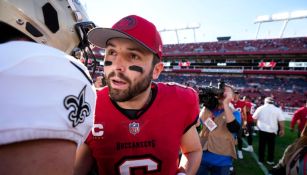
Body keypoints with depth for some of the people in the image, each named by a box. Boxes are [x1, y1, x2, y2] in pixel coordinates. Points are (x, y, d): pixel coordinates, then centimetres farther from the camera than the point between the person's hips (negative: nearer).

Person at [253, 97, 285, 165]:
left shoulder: (260, 108, -3)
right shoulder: (277, 109, -4)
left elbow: (254, 118, 1)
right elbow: (281, 121, -7)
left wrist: (258, 124, 19)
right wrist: (282, 130, 4)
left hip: (262, 129, 0)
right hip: (272, 130, 0)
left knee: (261, 145, 9)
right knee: (271, 146, 14)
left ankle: (261, 160, 17)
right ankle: (270, 160, 24)